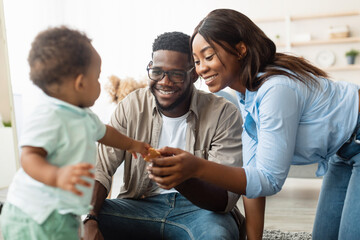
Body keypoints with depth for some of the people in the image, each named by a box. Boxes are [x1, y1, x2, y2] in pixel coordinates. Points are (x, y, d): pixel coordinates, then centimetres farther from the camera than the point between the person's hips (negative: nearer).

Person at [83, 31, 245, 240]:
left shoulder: (224, 114, -11)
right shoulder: (132, 105, -2)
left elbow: (227, 198, -17)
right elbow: (102, 169, -6)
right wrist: (90, 220, -25)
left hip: (201, 208, -1)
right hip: (141, 204, 2)